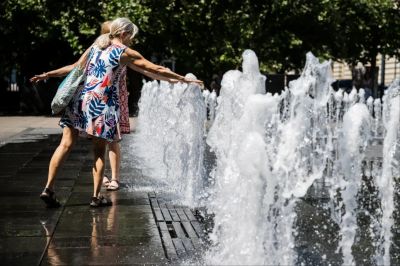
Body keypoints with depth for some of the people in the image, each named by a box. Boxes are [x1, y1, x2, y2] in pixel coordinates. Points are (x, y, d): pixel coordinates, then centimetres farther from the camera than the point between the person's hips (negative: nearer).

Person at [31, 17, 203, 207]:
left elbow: (76, 67, 19)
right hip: (102, 106, -5)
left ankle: (48, 188, -4)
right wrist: (184, 79, 11)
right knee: (99, 152, 4)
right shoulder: (126, 53, 2)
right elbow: (157, 70, 4)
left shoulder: (95, 46, 17)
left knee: (66, 144, 3)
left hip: (80, 99, 5)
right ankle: (96, 197, 6)